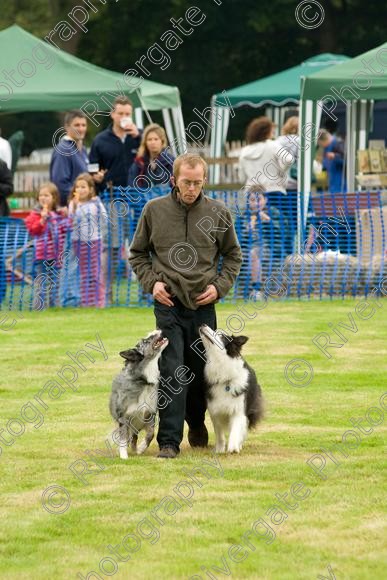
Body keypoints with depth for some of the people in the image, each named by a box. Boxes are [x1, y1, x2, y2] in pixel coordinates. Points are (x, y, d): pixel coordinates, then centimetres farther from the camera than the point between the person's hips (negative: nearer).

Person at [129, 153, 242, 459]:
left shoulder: (218, 212, 1)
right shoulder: (154, 210, 0)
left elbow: (233, 255, 12)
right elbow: (138, 253, 12)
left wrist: (219, 286, -2)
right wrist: (151, 282, -3)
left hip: (203, 305, 2)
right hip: (168, 304, -1)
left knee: (201, 371, 11)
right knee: (172, 373, -10)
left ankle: (197, 424, 36)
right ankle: (169, 441, -10)